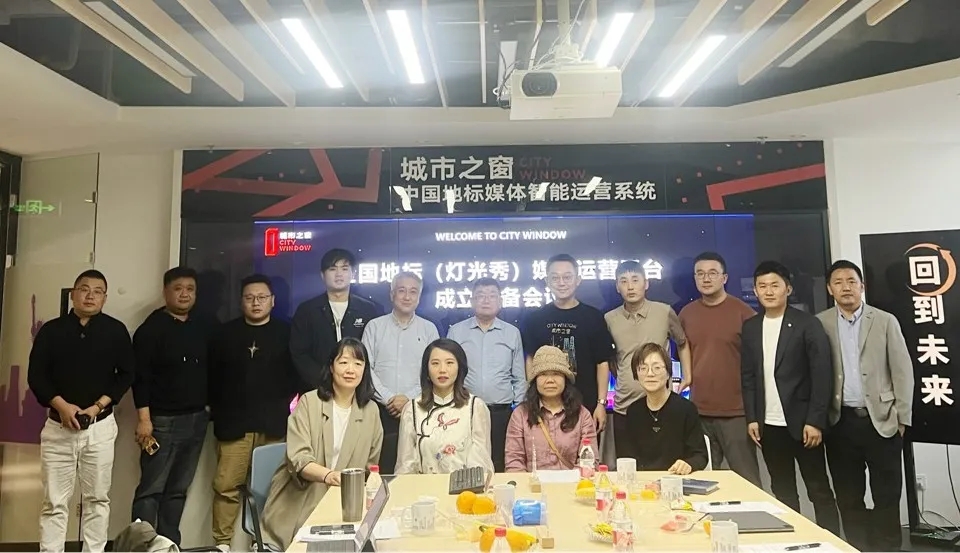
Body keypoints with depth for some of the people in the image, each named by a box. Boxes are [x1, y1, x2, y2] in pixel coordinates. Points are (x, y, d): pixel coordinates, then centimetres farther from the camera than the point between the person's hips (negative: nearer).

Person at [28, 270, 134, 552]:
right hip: (58, 426, 1)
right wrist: (62, 406, -13)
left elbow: (126, 375, 2)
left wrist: (97, 406, -10)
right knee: (54, 502, 5)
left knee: (97, 498, 6)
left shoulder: (116, 331, 0)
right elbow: (36, 375, 1)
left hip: (100, 427, 0)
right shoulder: (51, 330, 2)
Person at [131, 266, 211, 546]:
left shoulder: (202, 329, 9)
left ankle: (169, 544, 20)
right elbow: (140, 376, -11)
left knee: (178, 489, 11)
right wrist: (144, 418, -15)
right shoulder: (152, 328, -6)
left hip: (196, 419, 5)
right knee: (151, 488, -1)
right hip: (163, 420, -5)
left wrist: (208, 407, 10)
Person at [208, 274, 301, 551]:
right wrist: (216, 408, 4)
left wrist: (288, 405, -5)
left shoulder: (286, 333, 5)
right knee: (226, 485, -1)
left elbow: (298, 373, 3)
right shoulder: (225, 333, 10)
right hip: (234, 422, 1)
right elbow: (212, 375, 10)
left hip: (274, 423, -1)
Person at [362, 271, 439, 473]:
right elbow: (366, 368, 1)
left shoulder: (429, 329, 8)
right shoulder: (374, 326, 8)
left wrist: (409, 398, -8)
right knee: (383, 467, 0)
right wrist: (387, 398, -7)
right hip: (382, 410, 0)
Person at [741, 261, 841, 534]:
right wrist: (751, 418, 2)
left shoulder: (808, 324, -6)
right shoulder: (750, 327, 7)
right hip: (768, 425, 4)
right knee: (782, 491, 13)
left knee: (819, 490, 7)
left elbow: (822, 375, -10)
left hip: (802, 421, -4)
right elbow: (747, 376, 8)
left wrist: (815, 420, -14)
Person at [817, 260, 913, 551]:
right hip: (840, 422, 1)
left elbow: (902, 371, 1)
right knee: (848, 497, 10)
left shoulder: (885, 321, 2)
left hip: (881, 420, 0)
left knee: (886, 495, 7)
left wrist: (902, 418, -2)